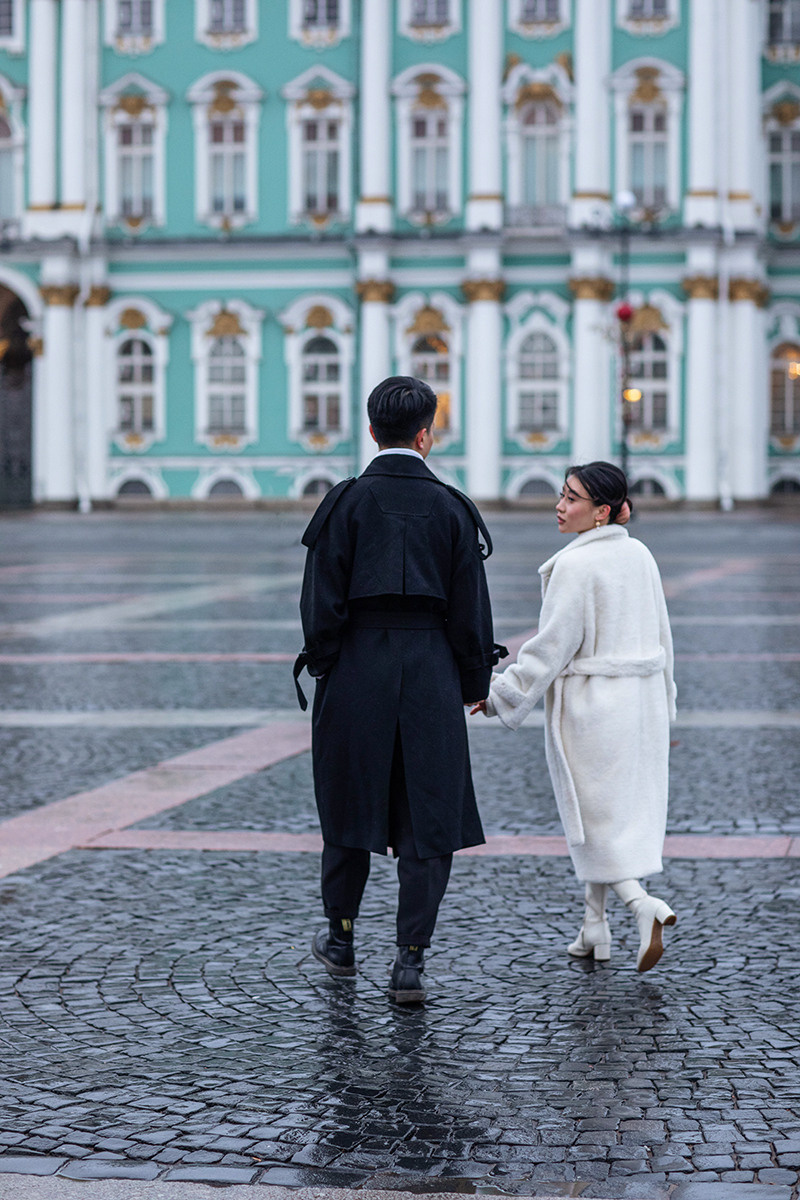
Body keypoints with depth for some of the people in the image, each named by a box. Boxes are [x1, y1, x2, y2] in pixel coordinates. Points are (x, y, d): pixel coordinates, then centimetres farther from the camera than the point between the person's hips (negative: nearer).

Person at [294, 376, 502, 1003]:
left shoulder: (346, 502, -3)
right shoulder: (450, 506, -1)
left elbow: (322, 600, -6)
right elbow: (470, 608, 1)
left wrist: (322, 665, 6)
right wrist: (474, 682, 10)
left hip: (357, 666, 0)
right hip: (430, 667, 0)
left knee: (350, 803, 15)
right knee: (428, 815, 3)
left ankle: (341, 939, 29)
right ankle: (410, 961, -1)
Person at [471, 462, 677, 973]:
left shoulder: (576, 566, -17)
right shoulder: (640, 555, 5)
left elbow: (553, 646, -16)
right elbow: (660, 635, 12)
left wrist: (501, 694, -7)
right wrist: (661, 699, 22)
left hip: (589, 702, -7)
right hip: (641, 700, 7)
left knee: (594, 817, 2)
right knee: (623, 811, 13)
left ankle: (644, 905, -17)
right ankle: (595, 929, 20)